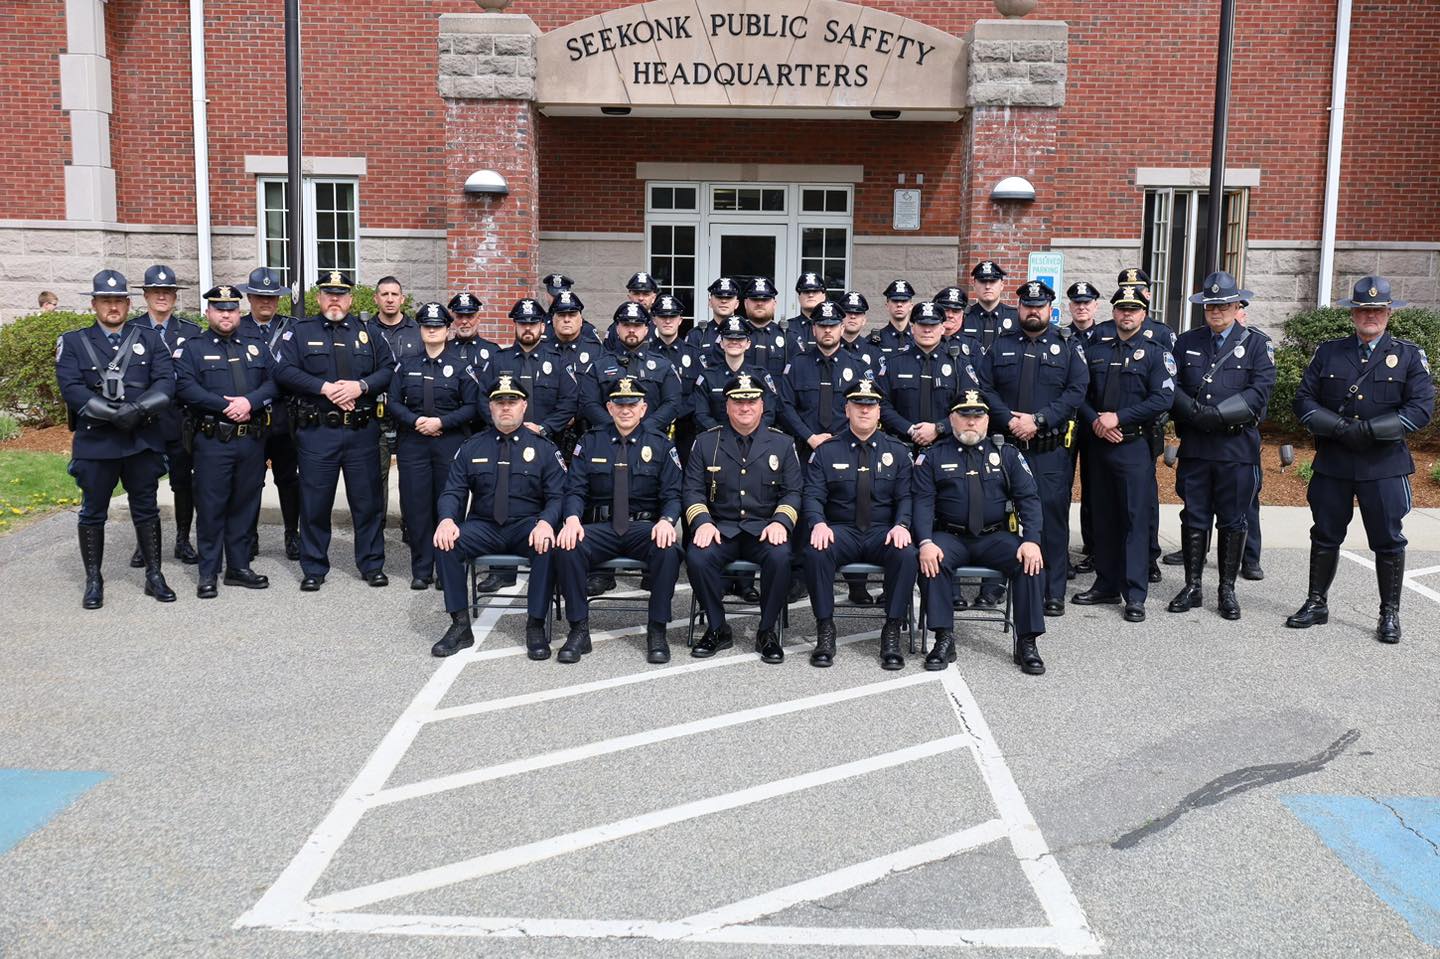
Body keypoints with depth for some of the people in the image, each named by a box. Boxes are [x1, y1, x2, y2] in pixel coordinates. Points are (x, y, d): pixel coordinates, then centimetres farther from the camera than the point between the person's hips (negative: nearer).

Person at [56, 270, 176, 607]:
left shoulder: (150, 339, 8)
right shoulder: (72, 342, 4)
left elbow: (166, 385, -3)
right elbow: (71, 389, -8)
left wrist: (137, 409, -20)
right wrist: (113, 414, -19)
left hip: (144, 440, 1)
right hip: (95, 441, -1)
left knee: (146, 510, 9)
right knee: (93, 513, 7)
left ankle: (154, 576, 18)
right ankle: (93, 581, 18)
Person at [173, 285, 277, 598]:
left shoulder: (256, 346, 14)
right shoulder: (192, 348, 4)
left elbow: (275, 381, 3)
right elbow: (185, 387, -10)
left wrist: (250, 401, -14)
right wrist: (225, 405, -18)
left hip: (251, 440, 4)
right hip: (212, 441, -3)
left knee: (245, 505, 10)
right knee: (210, 507, 0)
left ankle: (239, 567, 21)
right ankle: (208, 574, 8)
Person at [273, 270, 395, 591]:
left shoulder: (368, 332, 11)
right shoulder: (300, 331, 6)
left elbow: (388, 369, 4)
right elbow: (284, 370, -6)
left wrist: (360, 386, -12)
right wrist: (324, 388, -15)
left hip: (362, 431, 1)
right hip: (316, 432, -1)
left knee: (367, 501, 6)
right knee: (314, 503, 4)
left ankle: (372, 565, 18)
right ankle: (314, 569, 16)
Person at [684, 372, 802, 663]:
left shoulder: (782, 443, 10)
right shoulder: (706, 442, 10)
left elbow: (792, 492, 6)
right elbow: (693, 490, 5)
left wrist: (780, 522, -13)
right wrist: (702, 522, -13)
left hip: (764, 528, 0)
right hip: (720, 528, 1)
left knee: (780, 557, -33)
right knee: (697, 556, -31)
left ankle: (767, 631, -13)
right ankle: (717, 629, -9)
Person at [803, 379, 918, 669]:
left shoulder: (897, 451, 11)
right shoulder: (826, 451, 8)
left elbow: (905, 497, 5)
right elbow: (813, 495, 0)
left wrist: (901, 525, -16)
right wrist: (818, 524, -21)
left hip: (883, 533, 1)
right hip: (841, 531, -1)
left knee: (907, 554, -33)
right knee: (815, 552, -34)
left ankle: (892, 631, -21)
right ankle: (825, 629, -21)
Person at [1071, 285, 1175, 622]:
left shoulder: (1156, 352, -1)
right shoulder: (1096, 349, 11)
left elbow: (1163, 398, -11)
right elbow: (1080, 393, 9)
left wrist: (1119, 417, -16)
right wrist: (1095, 421, -9)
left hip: (1136, 446, -4)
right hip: (1101, 443, 4)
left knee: (1137, 518, -4)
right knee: (1104, 518, 10)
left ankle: (1135, 595, 0)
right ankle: (1107, 585, 21)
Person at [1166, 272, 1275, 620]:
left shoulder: (1257, 344, 2)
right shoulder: (1187, 342, 11)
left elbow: (1259, 393, -9)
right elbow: (1172, 386, 4)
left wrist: (1216, 414, -17)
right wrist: (1195, 412, -14)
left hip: (1238, 447, -2)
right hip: (1194, 446, 2)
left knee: (1233, 521, 5)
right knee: (1194, 518, 7)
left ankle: (1227, 590, 15)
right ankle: (1192, 587, 16)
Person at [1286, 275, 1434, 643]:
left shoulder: (1410, 356, 3)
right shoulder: (1328, 352, 7)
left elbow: (1421, 408, -6)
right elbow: (1303, 400, 1)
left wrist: (1371, 429, -16)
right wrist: (1340, 427, -15)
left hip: (1385, 465, -2)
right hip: (1332, 463, 2)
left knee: (1388, 541, 4)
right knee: (1325, 536, 10)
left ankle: (1390, 614, 16)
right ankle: (1317, 603, 23)